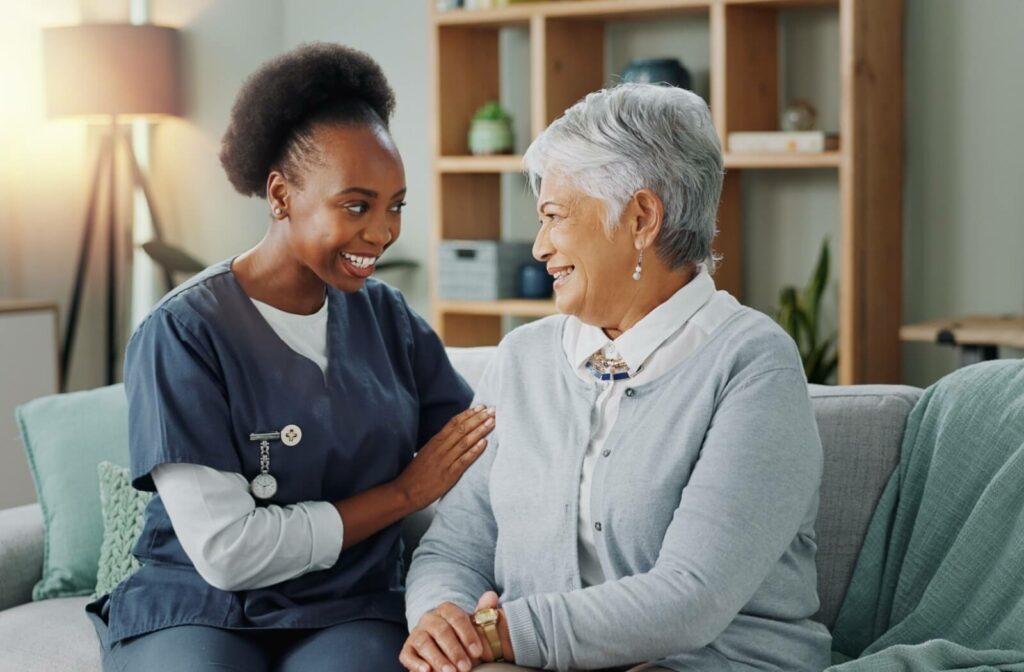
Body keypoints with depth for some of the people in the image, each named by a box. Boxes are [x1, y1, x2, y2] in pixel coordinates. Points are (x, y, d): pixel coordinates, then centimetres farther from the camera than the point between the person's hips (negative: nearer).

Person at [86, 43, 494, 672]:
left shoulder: (386, 314, 8)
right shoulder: (183, 333, -9)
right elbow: (226, 553, -15)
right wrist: (405, 493, -9)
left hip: (350, 614, 2)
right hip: (198, 612, -2)